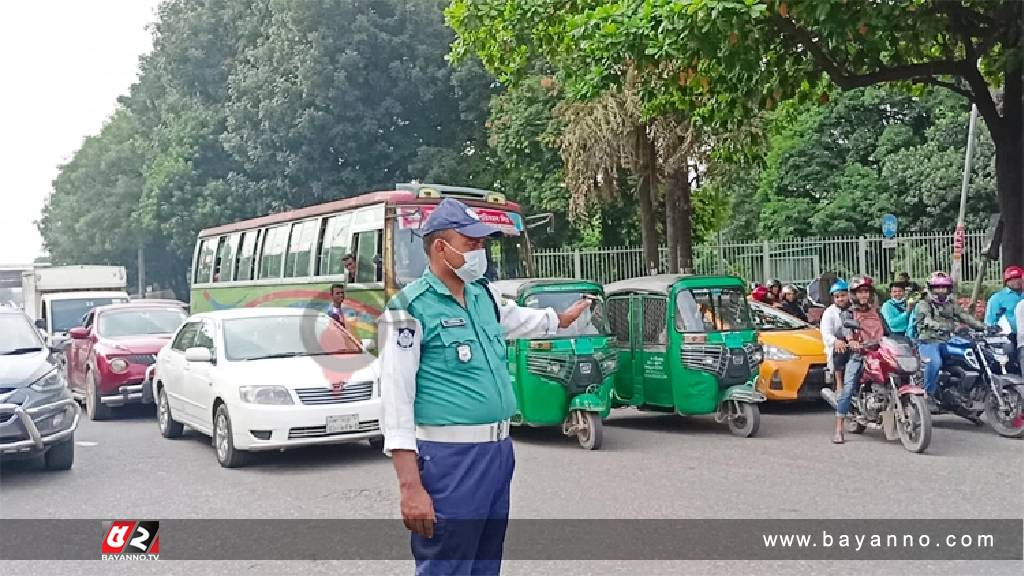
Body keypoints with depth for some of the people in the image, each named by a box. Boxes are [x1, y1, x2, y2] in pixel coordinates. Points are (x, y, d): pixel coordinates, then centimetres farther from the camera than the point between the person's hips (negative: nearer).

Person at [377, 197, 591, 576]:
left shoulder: (484, 295, 10)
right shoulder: (410, 309, -12)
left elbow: (519, 319, 35)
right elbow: (396, 399, -15)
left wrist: (563, 319, 51)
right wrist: (409, 485, -21)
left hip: (500, 451, 8)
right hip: (452, 459, -8)